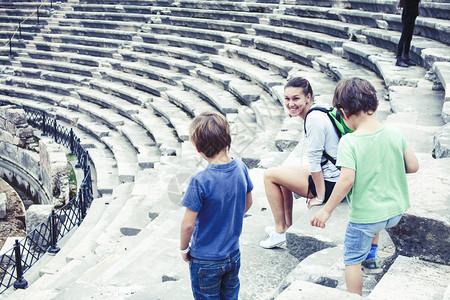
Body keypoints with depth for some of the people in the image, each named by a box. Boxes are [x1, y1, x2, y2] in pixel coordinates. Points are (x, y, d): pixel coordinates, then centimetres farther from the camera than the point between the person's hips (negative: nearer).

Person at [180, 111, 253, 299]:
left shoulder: (200, 181, -28)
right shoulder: (240, 168, -11)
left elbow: (188, 224, -22)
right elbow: (248, 203, 5)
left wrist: (184, 249, -4)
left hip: (205, 261, -5)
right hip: (233, 254, 5)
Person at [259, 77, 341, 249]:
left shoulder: (314, 119, -21)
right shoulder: (317, 112, 9)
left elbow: (314, 160, -21)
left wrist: (320, 197, -17)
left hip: (330, 183, -10)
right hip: (334, 178, 10)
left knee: (270, 175, -1)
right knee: (283, 173, 27)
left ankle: (280, 232, 7)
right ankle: (288, 226, 33)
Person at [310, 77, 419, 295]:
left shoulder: (348, 142, -21)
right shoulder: (394, 133, -7)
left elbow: (346, 181, -28)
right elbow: (413, 166, -2)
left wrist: (326, 210, -18)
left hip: (364, 216, -6)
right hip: (395, 211, 6)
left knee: (352, 260, 14)